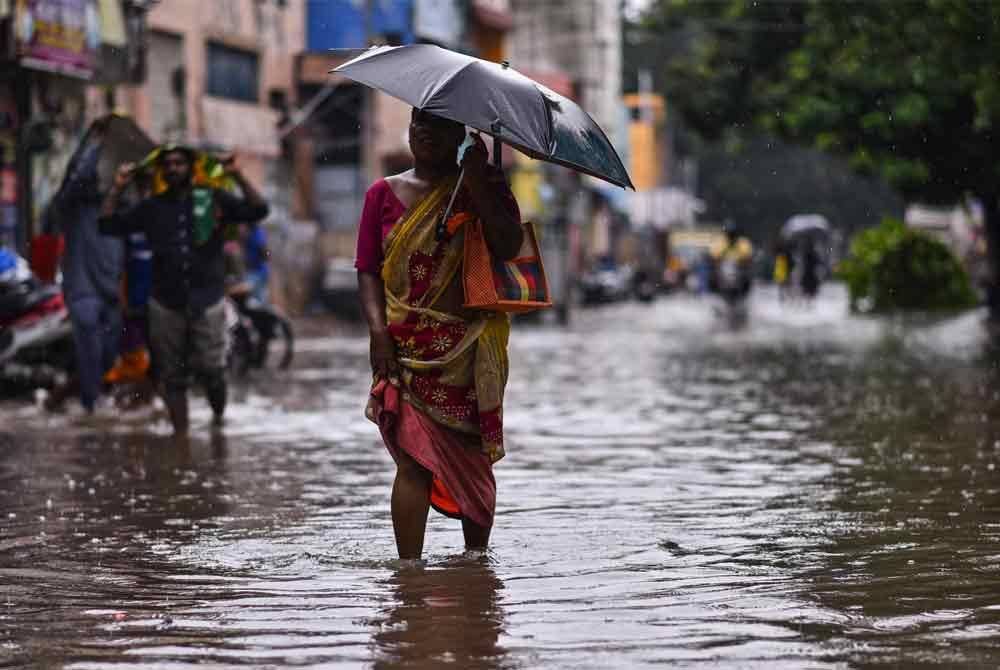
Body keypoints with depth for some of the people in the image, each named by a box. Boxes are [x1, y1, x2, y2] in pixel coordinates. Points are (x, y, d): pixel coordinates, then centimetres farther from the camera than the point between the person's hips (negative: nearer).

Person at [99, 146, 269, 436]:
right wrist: (117, 188, 2)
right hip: (166, 303, 2)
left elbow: (258, 210, -3)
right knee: (172, 376, 4)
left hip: (207, 302, -2)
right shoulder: (151, 208, 11)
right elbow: (108, 225, 9)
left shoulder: (213, 200, 6)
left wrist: (237, 176, -10)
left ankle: (219, 417, 20)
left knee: (211, 369, -7)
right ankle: (181, 434, 11)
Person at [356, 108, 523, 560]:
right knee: (415, 458, -12)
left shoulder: (485, 187, 8)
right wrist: (379, 330, -9)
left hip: (470, 348, 1)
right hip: (405, 348, 0)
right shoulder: (385, 194, 10)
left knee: (474, 457, 4)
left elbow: (508, 247, -9)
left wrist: (477, 182, -13)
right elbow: (368, 271, 6)